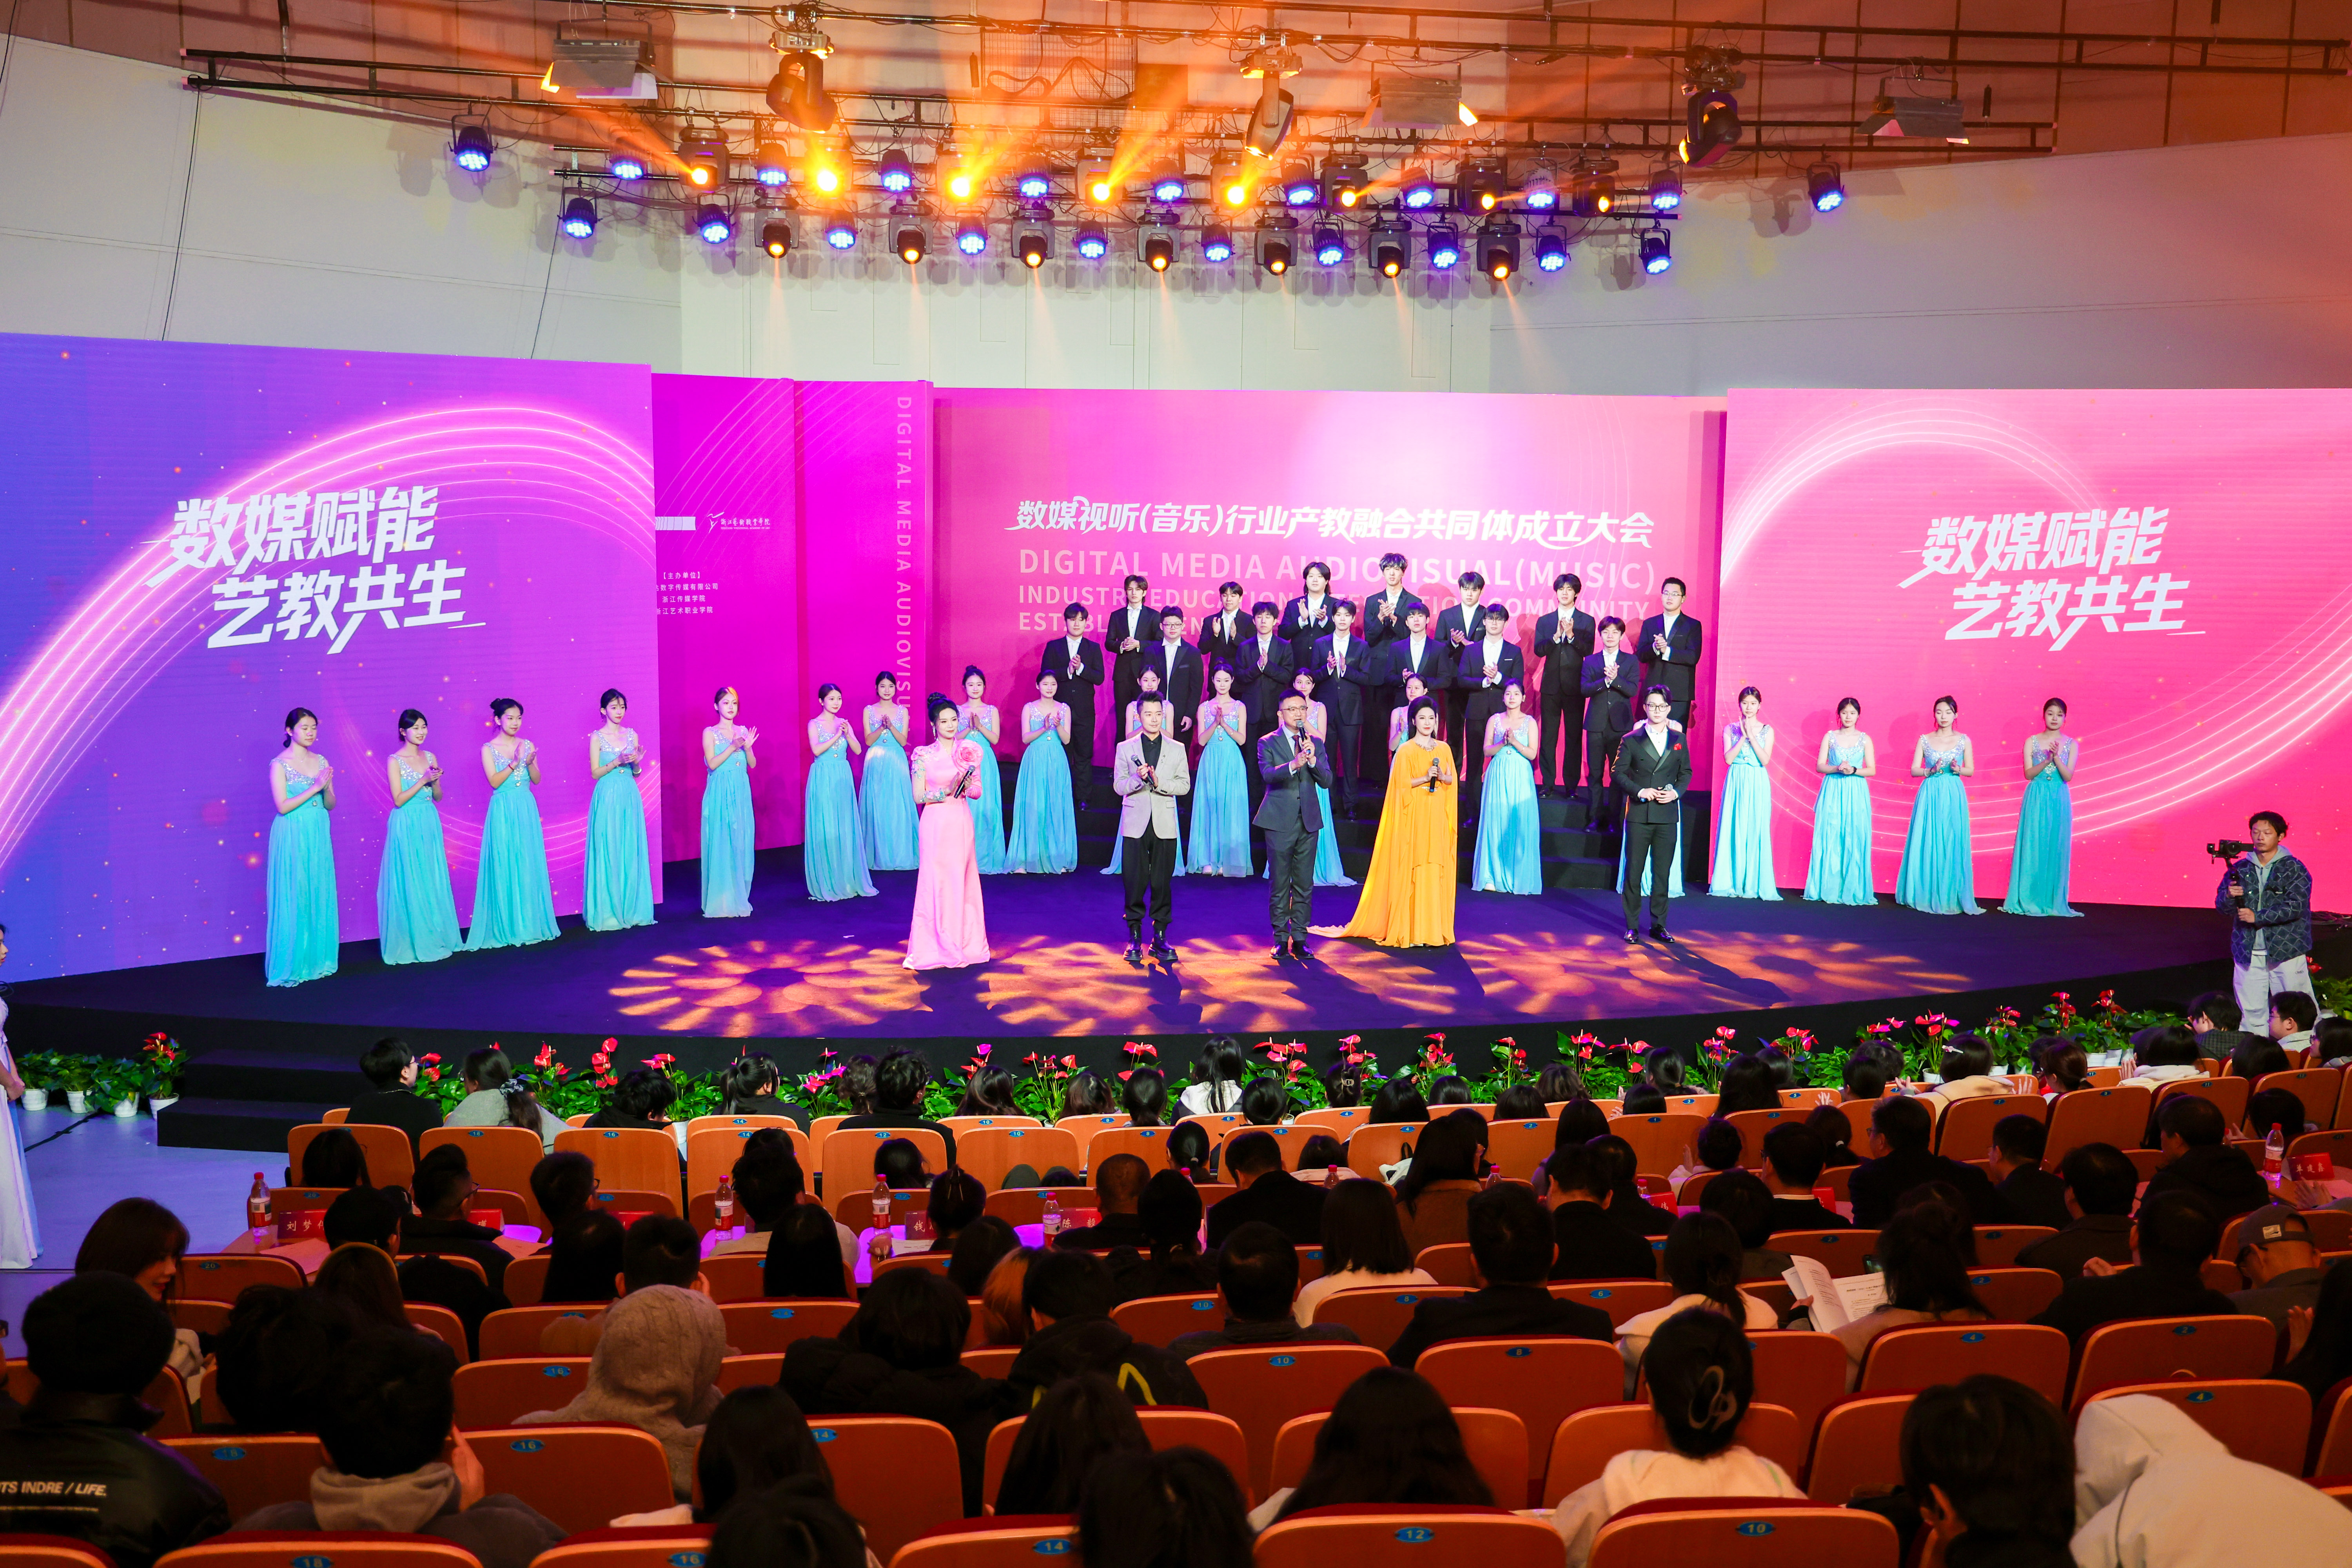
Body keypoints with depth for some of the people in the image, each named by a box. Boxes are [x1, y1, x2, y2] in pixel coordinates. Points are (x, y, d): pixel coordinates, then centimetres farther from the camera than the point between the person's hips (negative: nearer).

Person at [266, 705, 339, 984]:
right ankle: (293, 963, 5)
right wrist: (314, 787, -17)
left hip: (319, 835, 5)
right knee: (294, 898, -2)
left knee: (319, 896, 7)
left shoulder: (321, 762, 9)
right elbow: (283, 806, -14)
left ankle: (317, 959, 15)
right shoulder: (280, 764, -6)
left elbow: (331, 805, 10)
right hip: (293, 836, -5)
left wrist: (327, 788, -10)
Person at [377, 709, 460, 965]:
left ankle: (435, 938, 15)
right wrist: (423, 780, -18)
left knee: (433, 883, 8)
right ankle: (412, 943, 6)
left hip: (430, 824, 5)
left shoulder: (430, 758, 9)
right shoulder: (394, 761, -7)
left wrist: (435, 782, -7)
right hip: (407, 826, -5)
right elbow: (399, 800, -12)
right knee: (410, 883, -1)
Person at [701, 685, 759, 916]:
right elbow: (712, 764, -10)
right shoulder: (710, 732, 0)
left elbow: (753, 764, 8)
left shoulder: (743, 731, 11)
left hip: (742, 793, 4)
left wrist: (748, 747, -10)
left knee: (742, 843, 4)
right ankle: (721, 902, 0)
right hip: (720, 793, -4)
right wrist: (733, 747, -18)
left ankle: (738, 898, 12)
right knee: (721, 845, -5)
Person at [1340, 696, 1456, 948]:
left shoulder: (1443, 749, 11)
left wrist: (1441, 776, -7)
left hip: (1437, 817, 4)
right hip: (1414, 817, -4)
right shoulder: (1406, 750, -2)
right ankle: (1411, 930, -2)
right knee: (1413, 869, -6)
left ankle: (1434, 927, 8)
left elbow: (1451, 781, 14)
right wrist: (1425, 778, -18)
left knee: (1437, 870, 2)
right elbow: (1402, 785, -5)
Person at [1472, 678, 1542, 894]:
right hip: (1498, 777, 1)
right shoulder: (1494, 720, 8)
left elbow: (1532, 754, -3)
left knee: (1520, 825, -3)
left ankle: (1519, 877, 5)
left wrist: (1514, 741, -16)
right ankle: (1494, 876, 5)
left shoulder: (1530, 722, 4)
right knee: (1496, 824, -1)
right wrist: (1504, 742, -13)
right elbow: (1487, 751, 3)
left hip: (1520, 778, -1)